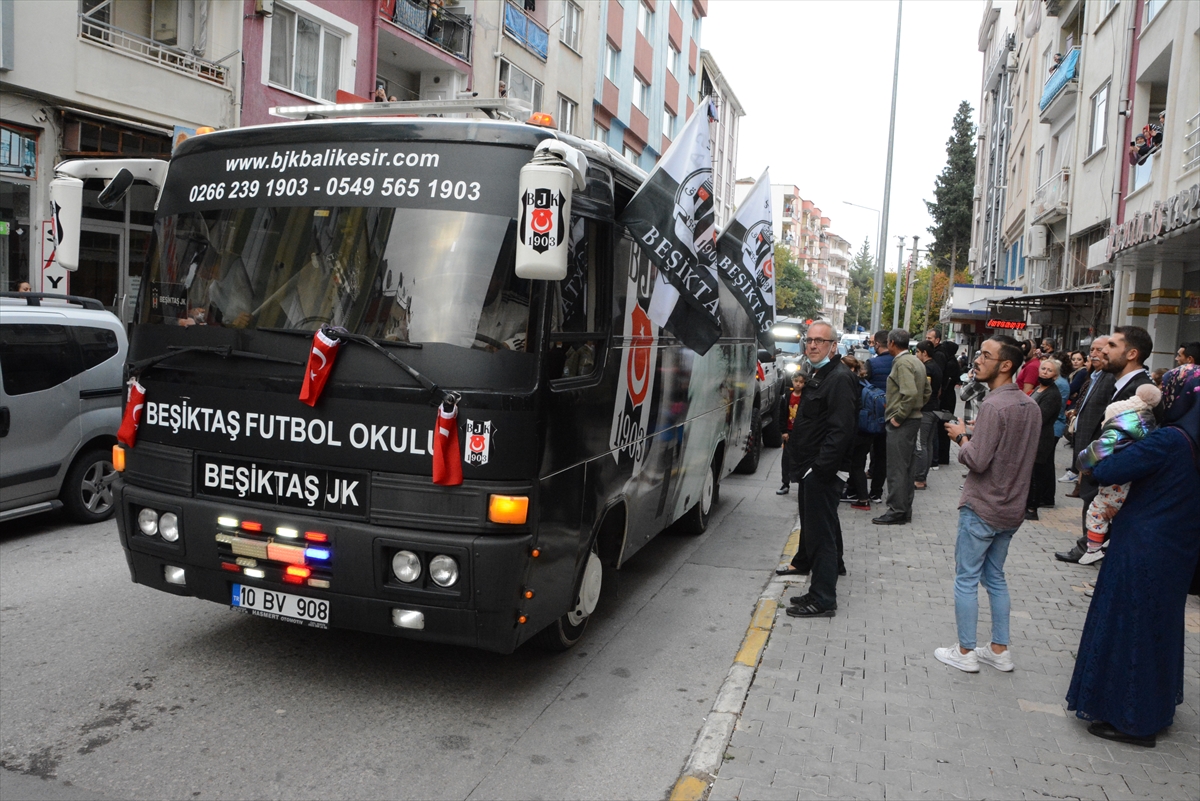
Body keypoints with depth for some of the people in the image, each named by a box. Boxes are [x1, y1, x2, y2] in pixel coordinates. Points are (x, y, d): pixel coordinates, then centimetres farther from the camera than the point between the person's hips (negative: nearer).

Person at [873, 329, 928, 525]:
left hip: (901, 423, -10)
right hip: (914, 419, 10)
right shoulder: (916, 362, 14)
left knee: (896, 468, -5)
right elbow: (927, 391, 20)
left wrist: (898, 416, -19)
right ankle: (905, 510, 21)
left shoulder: (902, 363, -16)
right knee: (906, 467, 14)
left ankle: (896, 511, -2)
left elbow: (910, 393, -27)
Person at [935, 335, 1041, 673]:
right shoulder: (1030, 405, 6)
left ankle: (965, 652, 13)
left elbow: (977, 460, -24)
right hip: (1011, 509, 8)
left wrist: (961, 436, -7)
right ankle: (1000, 650, 25)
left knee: (966, 579, 4)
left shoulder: (994, 406, -21)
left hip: (982, 509, -8)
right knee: (995, 577, 18)